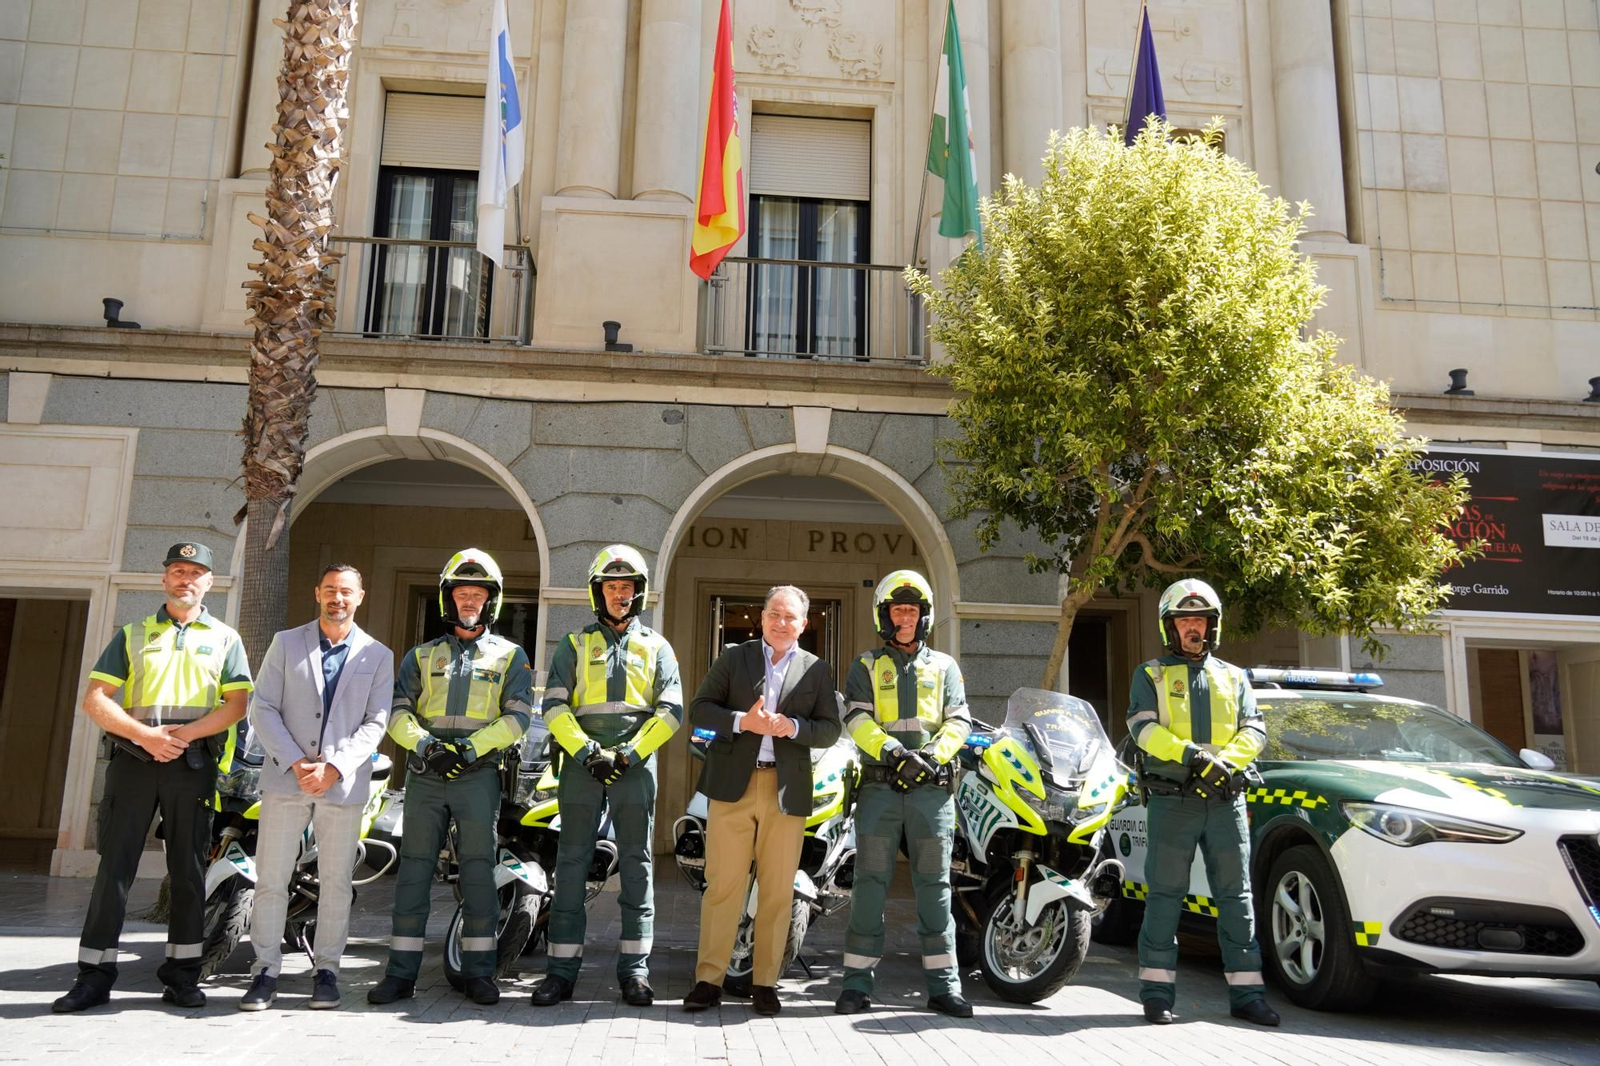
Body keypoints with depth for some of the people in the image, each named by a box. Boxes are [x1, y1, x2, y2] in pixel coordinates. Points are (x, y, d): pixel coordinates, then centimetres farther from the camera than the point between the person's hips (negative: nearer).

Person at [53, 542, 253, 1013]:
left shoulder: (224, 638, 11)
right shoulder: (133, 634, 13)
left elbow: (236, 704, 1)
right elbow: (95, 699, 3)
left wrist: (185, 733, -14)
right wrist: (145, 735, -11)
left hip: (192, 762, 0)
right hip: (133, 758, 1)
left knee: (188, 868, 3)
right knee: (115, 863, 0)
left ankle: (181, 974, 11)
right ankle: (94, 974, 8)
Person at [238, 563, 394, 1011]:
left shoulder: (378, 655, 7)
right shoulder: (286, 643, 8)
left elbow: (376, 722, 0)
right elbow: (262, 708, 2)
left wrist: (334, 768, -12)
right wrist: (296, 762, -10)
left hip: (344, 783, 0)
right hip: (286, 777, 1)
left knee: (336, 882, 5)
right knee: (271, 878, 2)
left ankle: (326, 970, 15)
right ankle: (266, 969, 13)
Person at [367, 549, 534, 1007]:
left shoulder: (510, 656, 11)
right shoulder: (422, 655, 17)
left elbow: (518, 716, 0)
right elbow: (398, 711, 7)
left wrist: (474, 746, -13)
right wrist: (425, 745, -11)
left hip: (478, 773, -2)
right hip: (425, 774, 2)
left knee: (478, 870, -1)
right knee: (414, 868, 3)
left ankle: (478, 971, 7)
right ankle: (401, 971, 10)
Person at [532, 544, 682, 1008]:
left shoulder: (656, 647, 13)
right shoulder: (575, 645, 14)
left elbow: (670, 712, 4)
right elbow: (554, 705, 4)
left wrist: (629, 754, -8)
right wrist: (586, 751, -10)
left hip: (635, 765, 0)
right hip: (582, 762, 0)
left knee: (636, 863, 1)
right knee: (571, 862, 1)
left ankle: (634, 968, 8)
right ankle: (562, 968, 7)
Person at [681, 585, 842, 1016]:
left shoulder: (817, 670, 10)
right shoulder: (734, 657, 9)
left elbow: (830, 729, 5)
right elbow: (699, 709, 4)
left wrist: (792, 727, -13)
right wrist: (742, 721, -13)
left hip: (788, 790, 1)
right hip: (733, 784, -1)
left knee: (777, 892, 4)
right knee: (723, 885, 0)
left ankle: (764, 981, 15)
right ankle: (708, 978, 8)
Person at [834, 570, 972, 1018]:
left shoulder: (943, 666, 17)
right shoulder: (867, 666, 12)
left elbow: (959, 721, 7)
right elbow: (856, 719, -2)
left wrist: (932, 753, -12)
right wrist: (893, 751, -18)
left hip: (932, 786, 1)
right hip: (880, 785, -1)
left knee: (935, 883, 3)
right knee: (871, 881, 0)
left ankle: (943, 984, 9)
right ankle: (858, 982, 7)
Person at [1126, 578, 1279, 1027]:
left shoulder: (1234, 677, 18)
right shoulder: (1151, 675, 9)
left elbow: (1255, 730, 7)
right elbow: (1143, 727, -6)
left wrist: (1226, 760, -12)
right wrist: (1191, 754, -20)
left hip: (1226, 799, 3)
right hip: (1173, 800, -3)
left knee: (1236, 894, 5)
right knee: (1166, 894, 0)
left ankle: (1246, 992, 11)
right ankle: (1157, 990, 6)